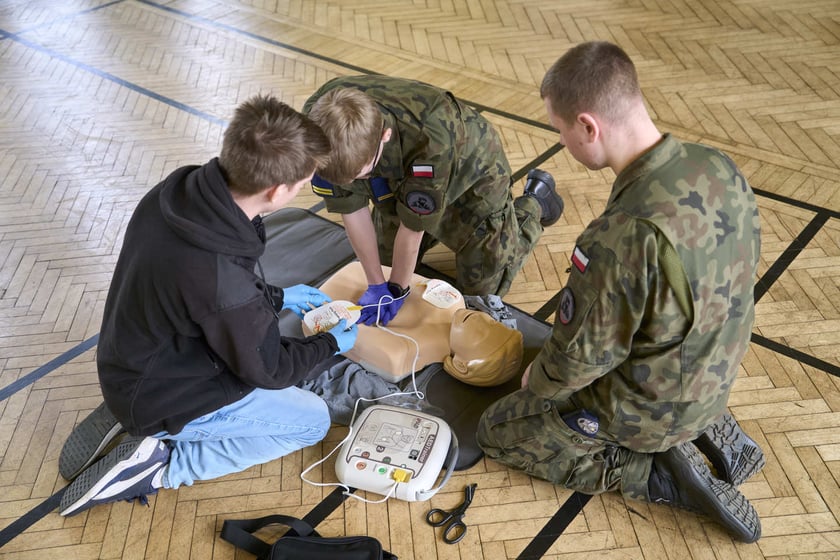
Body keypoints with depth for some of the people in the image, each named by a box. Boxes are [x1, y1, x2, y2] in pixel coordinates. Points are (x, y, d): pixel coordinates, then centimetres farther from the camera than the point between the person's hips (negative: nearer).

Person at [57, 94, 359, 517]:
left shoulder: (177, 191, -17)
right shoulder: (226, 285, -38)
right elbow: (268, 371, -18)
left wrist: (277, 297, 9)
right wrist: (331, 344, 0)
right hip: (165, 398, -7)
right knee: (313, 420, 7)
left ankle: (129, 416, 15)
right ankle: (160, 462, 0)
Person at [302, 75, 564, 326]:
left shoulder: (431, 140, -47)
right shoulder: (319, 120, -33)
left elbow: (414, 225, -31)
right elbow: (351, 207, -22)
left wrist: (396, 289, -18)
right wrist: (376, 285, -17)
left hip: (472, 171, -4)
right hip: (401, 173, 5)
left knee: (482, 288, 4)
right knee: (385, 256, 16)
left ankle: (536, 201, 24)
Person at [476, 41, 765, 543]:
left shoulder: (623, 237, -38)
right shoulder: (720, 168, -13)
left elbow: (580, 356, -24)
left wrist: (536, 383, -1)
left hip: (647, 408, -7)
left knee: (497, 432, 11)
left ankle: (659, 475, 1)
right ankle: (706, 430, 15)